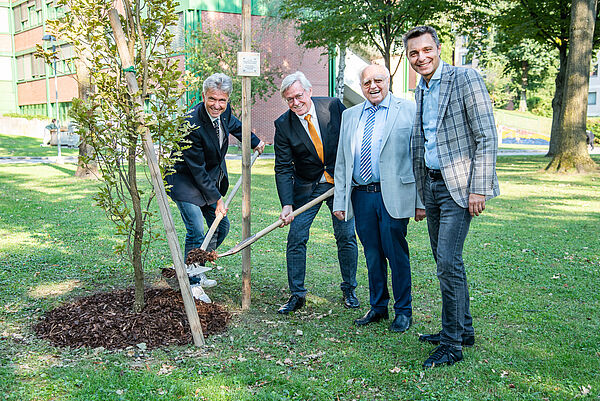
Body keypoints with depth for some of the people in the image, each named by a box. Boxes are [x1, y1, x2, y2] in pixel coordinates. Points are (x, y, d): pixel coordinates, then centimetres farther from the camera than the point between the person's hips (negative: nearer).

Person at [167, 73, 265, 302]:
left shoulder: (224, 111, -10)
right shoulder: (192, 125, -31)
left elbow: (233, 124, 19)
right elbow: (197, 170, -24)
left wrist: (255, 142, 25)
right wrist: (216, 199, -20)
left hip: (213, 178, 8)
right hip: (185, 181, -8)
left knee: (221, 227, 11)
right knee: (196, 232, -13)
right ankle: (192, 283, 5)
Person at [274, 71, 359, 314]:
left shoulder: (334, 106, -10)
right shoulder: (283, 125, -10)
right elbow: (283, 168, -10)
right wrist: (286, 204, -20)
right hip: (306, 187, 1)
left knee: (346, 237, 2)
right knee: (296, 239, -4)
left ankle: (349, 290, 21)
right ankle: (297, 295, 10)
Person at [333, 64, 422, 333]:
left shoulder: (409, 110, 1)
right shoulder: (350, 115, 14)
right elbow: (341, 162, 14)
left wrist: (422, 200, -8)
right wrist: (339, 200, 8)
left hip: (393, 195, -4)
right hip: (361, 196, 4)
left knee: (396, 254, 2)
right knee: (373, 255, 13)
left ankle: (403, 311, 19)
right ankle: (377, 307, 29)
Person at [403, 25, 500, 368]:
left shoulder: (465, 78, -8)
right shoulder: (420, 92, 15)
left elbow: (487, 137, -13)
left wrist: (479, 188, -18)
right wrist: (420, 198, 18)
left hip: (459, 185, -8)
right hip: (431, 184, 8)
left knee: (449, 262, -10)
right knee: (446, 262, 12)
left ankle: (452, 343, 1)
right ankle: (463, 329, 26)